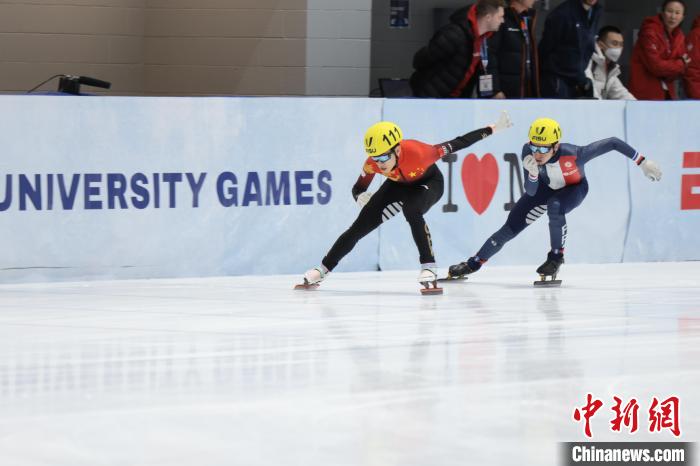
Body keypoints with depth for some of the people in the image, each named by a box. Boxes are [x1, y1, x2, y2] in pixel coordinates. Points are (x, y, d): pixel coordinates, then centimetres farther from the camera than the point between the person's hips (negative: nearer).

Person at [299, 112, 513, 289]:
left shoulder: (417, 152, -42)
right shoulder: (372, 164, -30)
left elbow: (456, 144, -35)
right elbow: (358, 189, -14)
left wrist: (492, 129, -33)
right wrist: (362, 198, -39)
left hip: (429, 182, -4)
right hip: (399, 184, 4)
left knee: (412, 211, -37)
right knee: (360, 226, -3)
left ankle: (428, 266, -28)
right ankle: (323, 269, 9)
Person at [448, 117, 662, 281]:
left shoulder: (574, 154, -42)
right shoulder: (528, 152, -32)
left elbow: (612, 143, -32)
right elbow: (531, 191, -25)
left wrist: (643, 162, -28)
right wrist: (532, 173, -48)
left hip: (574, 188, -3)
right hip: (546, 187, 3)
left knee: (555, 206, -36)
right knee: (510, 228, 0)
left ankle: (556, 257, -14)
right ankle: (473, 264, 17)